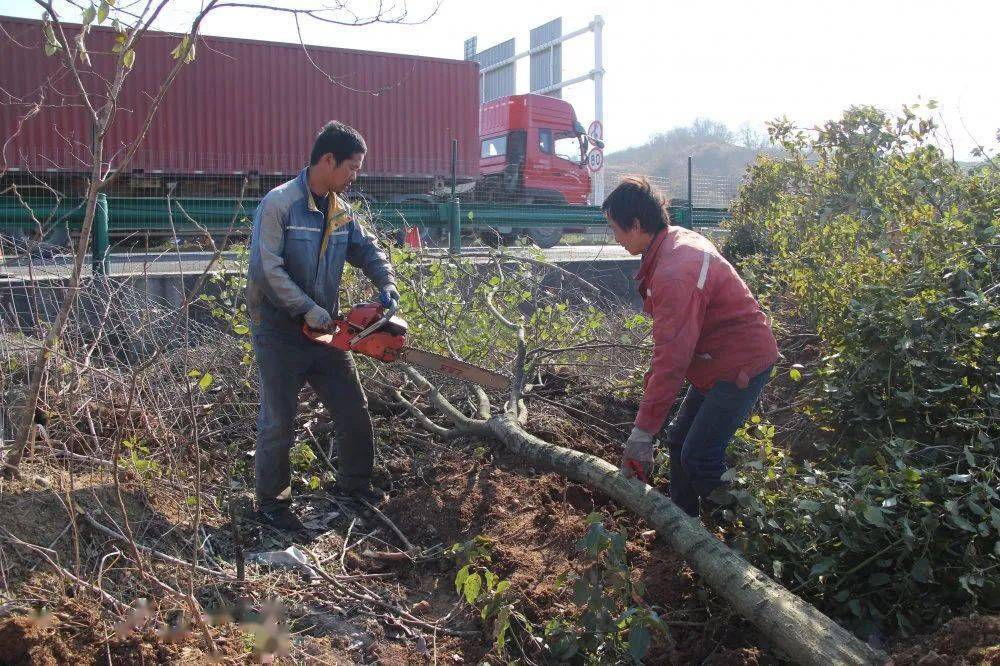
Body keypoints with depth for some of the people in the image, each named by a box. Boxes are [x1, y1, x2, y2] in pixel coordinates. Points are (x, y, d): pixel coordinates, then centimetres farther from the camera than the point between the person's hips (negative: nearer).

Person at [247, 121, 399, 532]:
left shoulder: (340, 212, 7)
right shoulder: (279, 204, -16)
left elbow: (367, 249, 16)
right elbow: (266, 268, -22)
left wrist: (387, 284, -3)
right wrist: (308, 309, -24)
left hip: (324, 330, 7)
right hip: (279, 332, -7)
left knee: (355, 412, 11)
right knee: (279, 421, 3)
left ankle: (353, 482, 32)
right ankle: (271, 500, 21)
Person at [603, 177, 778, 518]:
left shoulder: (675, 273, -29)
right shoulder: (679, 239, 2)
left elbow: (671, 358, -31)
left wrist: (643, 433, -27)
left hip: (741, 364, -10)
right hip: (717, 359, 10)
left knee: (698, 457, -11)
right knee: (678, 440, 15)